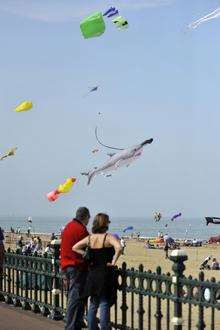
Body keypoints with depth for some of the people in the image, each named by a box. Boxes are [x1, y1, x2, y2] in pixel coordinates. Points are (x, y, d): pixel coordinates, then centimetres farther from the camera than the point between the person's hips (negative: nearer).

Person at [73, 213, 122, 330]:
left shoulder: (89, 238, 3)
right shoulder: (108, 237, -13)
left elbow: (75, 247, 12)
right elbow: (119, 248, -30)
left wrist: (86, 255, 9)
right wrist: (113, 261, -18)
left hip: (93, 275, 5)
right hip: (106, 275, -5)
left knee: (93, 304, 16)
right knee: (104, 305, -1)